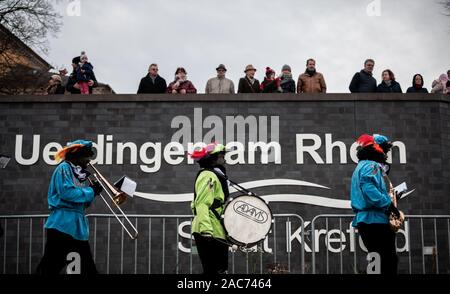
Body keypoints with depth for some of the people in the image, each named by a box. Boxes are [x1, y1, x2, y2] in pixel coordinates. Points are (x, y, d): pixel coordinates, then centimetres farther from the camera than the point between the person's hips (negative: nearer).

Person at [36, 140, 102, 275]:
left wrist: (92, 190, 3)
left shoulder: (79, 173, 20)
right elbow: (66, 192, -21)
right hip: (63, 224, -9)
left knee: (88, 267, 9)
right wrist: (91, 192, -11)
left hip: (78, 226, 9)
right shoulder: (64, 168, -4)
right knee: (50, 266, -10)